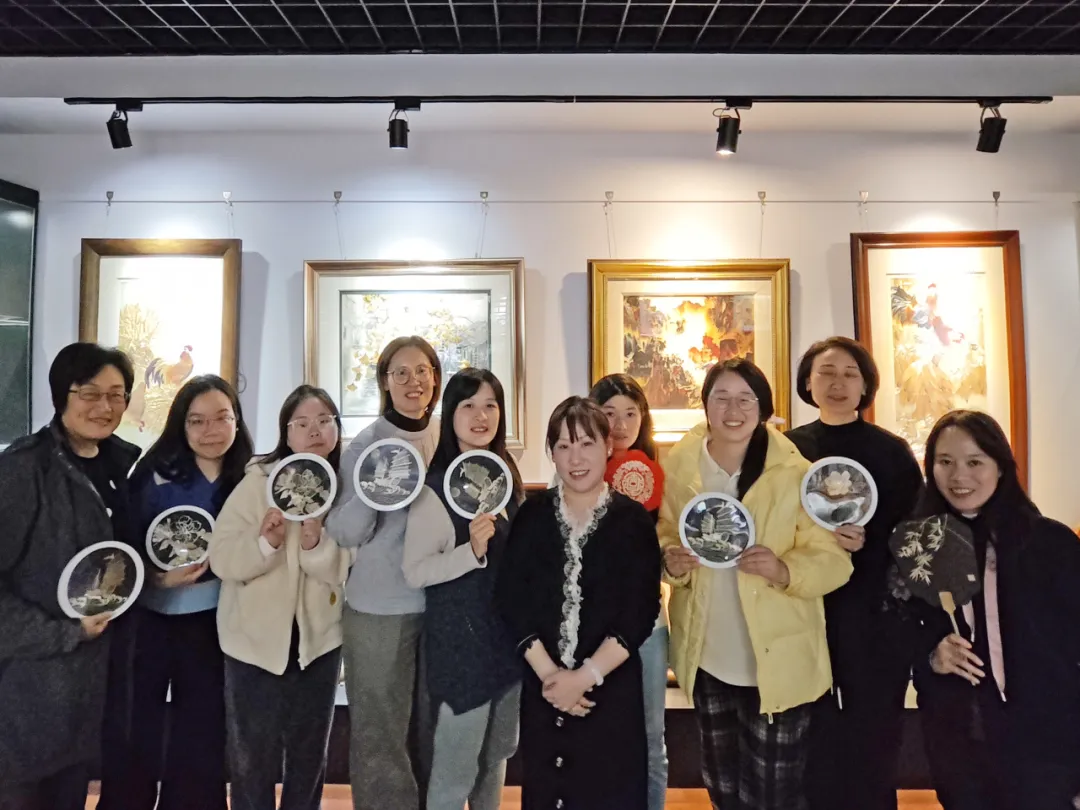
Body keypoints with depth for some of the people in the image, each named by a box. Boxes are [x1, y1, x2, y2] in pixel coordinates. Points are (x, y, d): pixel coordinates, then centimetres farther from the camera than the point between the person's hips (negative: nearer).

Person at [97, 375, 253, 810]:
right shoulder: (154, 474, -9)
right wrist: (159, 578, -22)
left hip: (213, 624, 2)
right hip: (149, 619, -2)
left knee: (202, 738, 13)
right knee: (134, 737, 8)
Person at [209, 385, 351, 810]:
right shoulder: (257, 482, -10)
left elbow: (347, 572, -8)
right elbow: (221, 560, -15)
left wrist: (316, 544, -25)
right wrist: (265, 542, -33)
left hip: (319, 641, 3)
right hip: (255, 640, -2)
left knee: (310, 758, 19)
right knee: (252, 761, 11)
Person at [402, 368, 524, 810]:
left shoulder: (507, 475, 4)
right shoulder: (435, 486, -15)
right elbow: (414, 572, -18)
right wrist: (472, 551, -31)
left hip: (509, 631, 7)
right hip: (460, 638, -6)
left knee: (497, 755, 22)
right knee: (456, 765, 5)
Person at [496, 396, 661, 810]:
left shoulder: (633, 519, -5)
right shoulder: (532, 515, -1)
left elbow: (640, 613, -9)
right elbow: (512, 600, -5)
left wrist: (586, 676, -15)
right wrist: (548, 673, -12)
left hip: (612, 688, -1)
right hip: (543, 686, 2)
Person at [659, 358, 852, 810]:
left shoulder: (796, 473, -13)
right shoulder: (679, 466, -3)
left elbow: (835, 561, -10)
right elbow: (664, 538, 7)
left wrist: (784, 570, -29)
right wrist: (671, 561, -15)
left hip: (778, 662, -3)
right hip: (707, 659, 3)